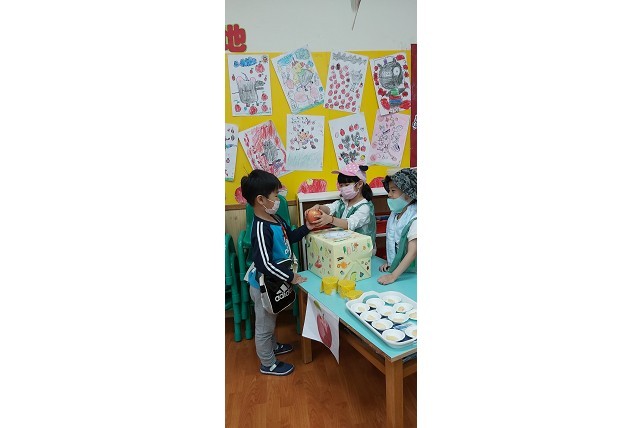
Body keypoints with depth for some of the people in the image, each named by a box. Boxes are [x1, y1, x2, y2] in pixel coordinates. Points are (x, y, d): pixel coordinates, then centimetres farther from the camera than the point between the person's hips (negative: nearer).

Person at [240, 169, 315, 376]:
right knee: (264, 325, 13)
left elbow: (289, 237, 15)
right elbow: (264, 264, -33)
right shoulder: (261, 228, -30)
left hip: (273, 283, 9)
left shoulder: (274, 218, -1)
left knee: (270, 320, 30)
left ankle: (272, 346, 54)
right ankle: (268, 364, 33)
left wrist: (307, 228, 1)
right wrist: (291, 277, -24)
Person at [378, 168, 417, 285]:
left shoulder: (414, 219, -19)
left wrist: (393, 276, -24)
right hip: (393, 267, 6)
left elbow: (412, 253, -22)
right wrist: (388, 262, 6)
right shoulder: (394, 214, 2)